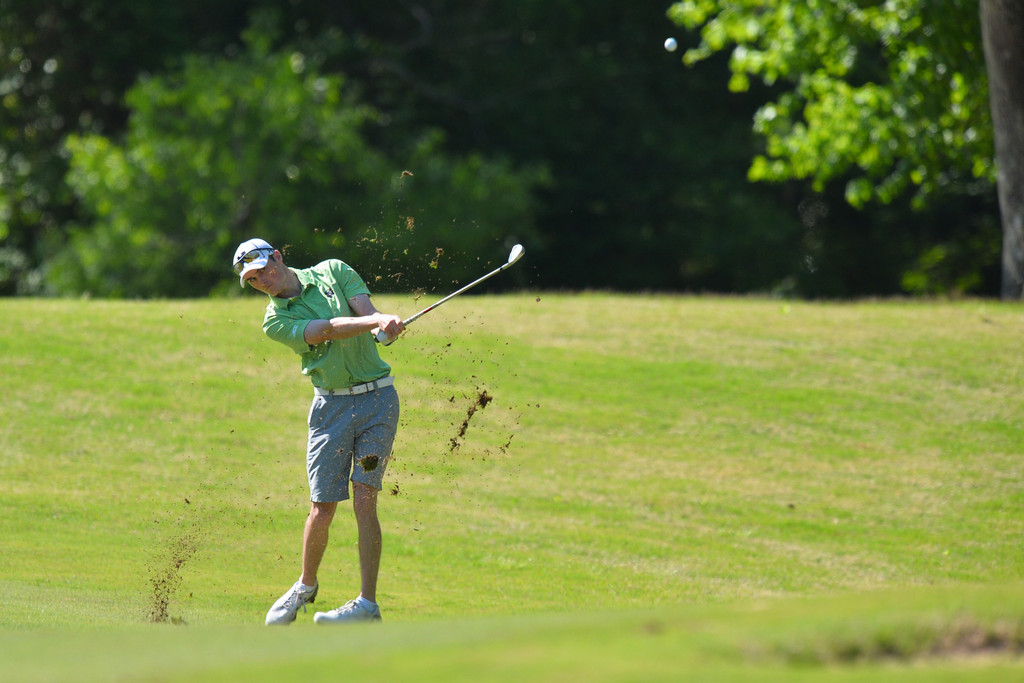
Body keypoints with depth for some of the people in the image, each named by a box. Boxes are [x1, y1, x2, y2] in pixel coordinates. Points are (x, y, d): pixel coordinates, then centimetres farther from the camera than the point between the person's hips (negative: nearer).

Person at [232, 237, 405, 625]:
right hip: (331, 406, 1)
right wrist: (373, 322, -32)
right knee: (322, 508, -2)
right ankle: (306, 586, 24)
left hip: (376, 396, -1)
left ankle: (367, 602, -10)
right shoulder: (276, 320, -1)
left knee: (364, 501, -10)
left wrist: (384, 320, -30)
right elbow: (327, 330, -17)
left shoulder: (332, 272, 6)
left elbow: (366, 312, -6)